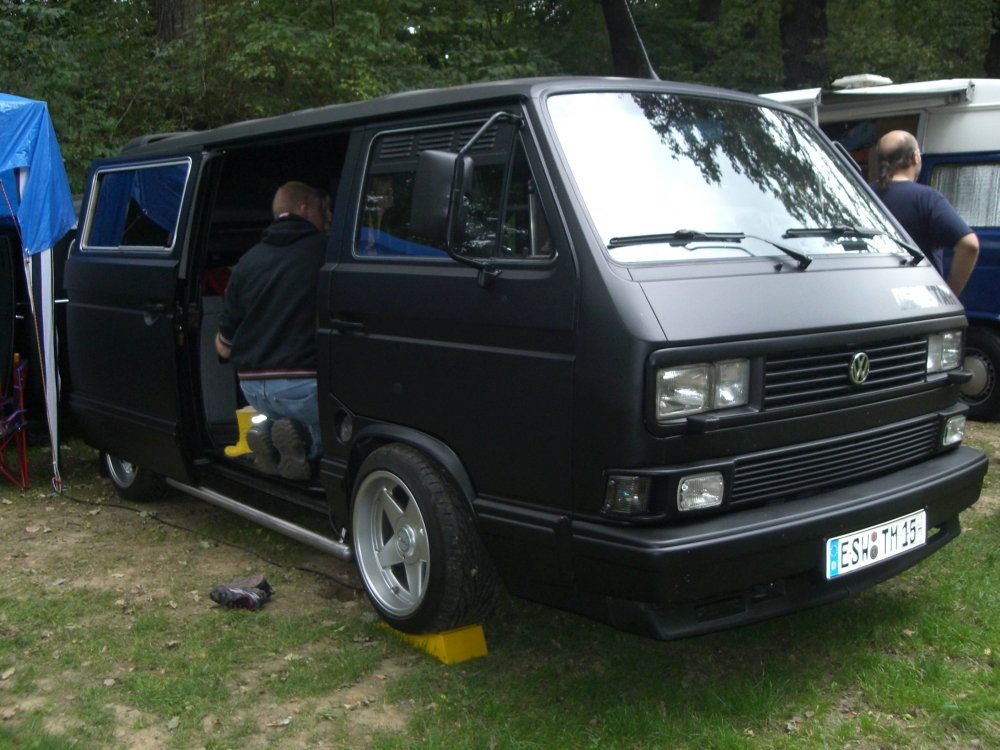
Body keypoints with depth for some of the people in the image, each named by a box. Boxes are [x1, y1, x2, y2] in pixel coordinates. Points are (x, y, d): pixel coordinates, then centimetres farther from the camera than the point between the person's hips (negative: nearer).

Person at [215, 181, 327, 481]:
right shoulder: (325, 252, -6)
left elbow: (224, 346, 13)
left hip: (253, 388, 7)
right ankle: (305, 440, -14)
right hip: (303, 385, -6)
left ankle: (267, 433, 3)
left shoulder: (249, 260, 10)